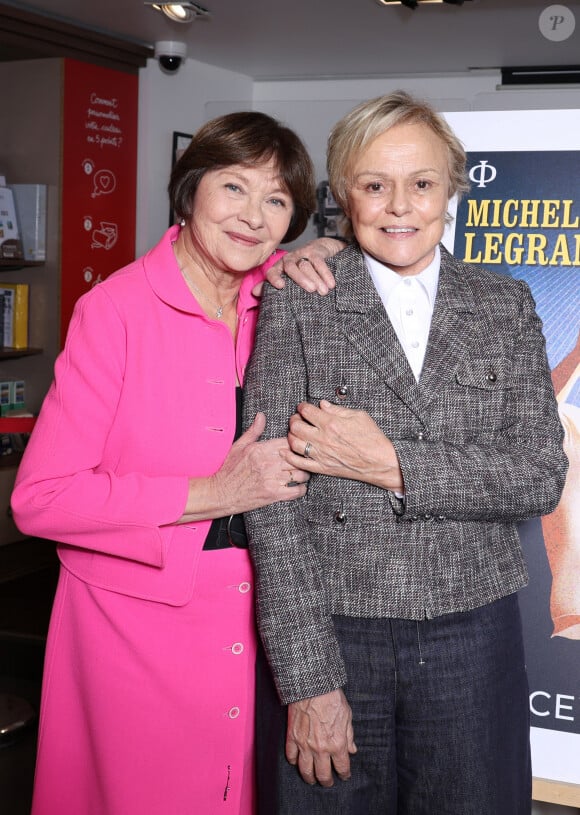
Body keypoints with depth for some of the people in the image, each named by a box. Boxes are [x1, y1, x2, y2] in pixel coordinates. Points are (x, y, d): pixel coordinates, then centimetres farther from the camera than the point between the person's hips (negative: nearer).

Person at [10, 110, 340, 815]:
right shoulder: (118, 309, -14)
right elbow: (39, 497, -16)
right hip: (137, 619, -5)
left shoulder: (274, 302, 1)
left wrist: (299, 262, -1)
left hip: (249, 616, 5)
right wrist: (212, 494, -19)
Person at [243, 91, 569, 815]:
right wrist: (308, 677, -13)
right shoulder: (297, 303, -3)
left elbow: (541, 476, -2)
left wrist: (391, 464, -15)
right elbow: (273, 498, -8)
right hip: (326, 629, -2)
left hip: (472, 638, 2)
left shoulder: (507, 307, 5)